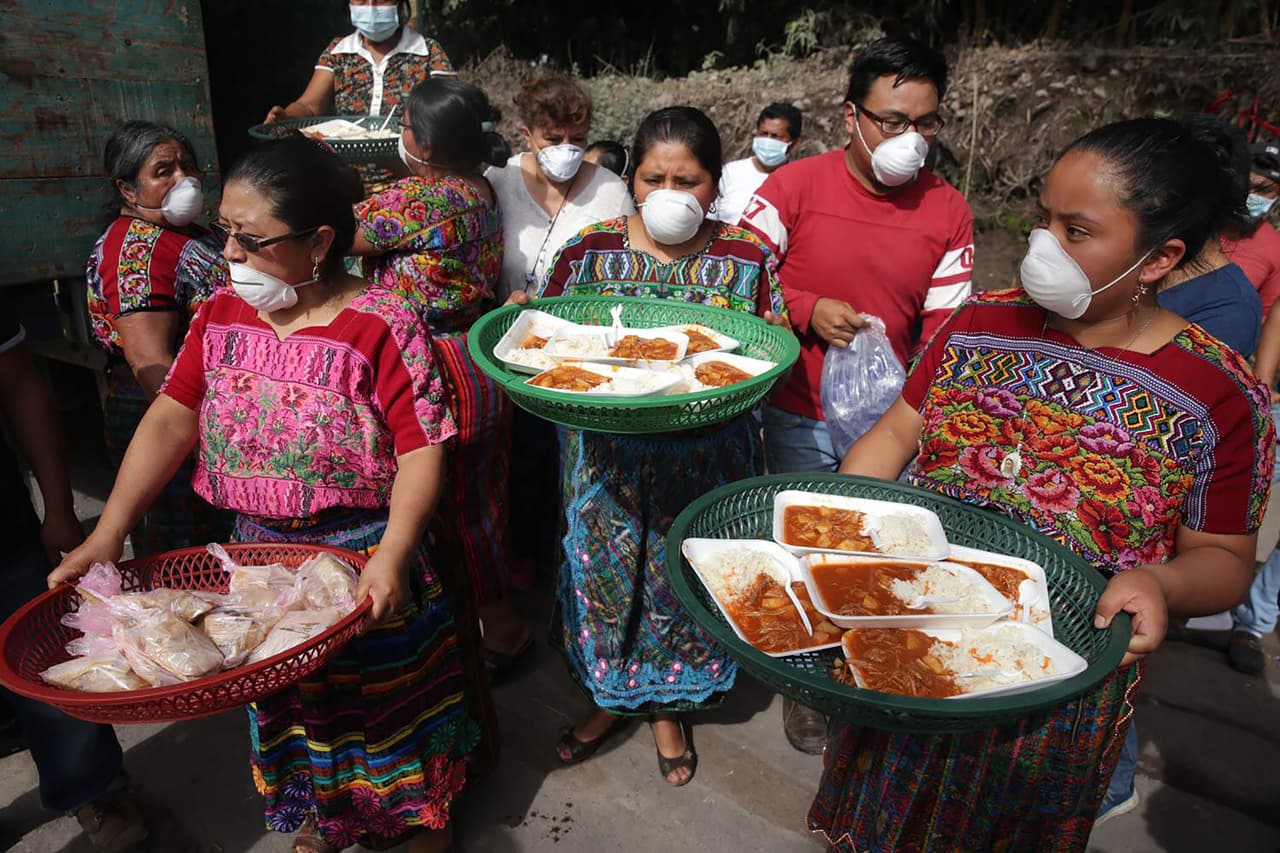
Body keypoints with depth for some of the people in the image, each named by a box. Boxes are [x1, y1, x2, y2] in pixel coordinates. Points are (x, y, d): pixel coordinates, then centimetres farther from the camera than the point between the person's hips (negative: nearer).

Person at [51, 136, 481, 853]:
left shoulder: (381, 325, -19)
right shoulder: (221, 315, 0)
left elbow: (423, 446, -22)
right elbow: (171, 420, -2)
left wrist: (393, 554, -32)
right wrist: (108, 533, -10)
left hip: (363, 556, -5)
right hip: (261, 552, 6)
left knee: (390, 692, 14)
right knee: (290, 695, 24)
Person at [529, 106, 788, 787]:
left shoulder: (747, 258, -2)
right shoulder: (589, 250, -1)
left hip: (705, 459, 0)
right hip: (609, 456, 1)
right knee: (606, 571, 13)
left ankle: (669, 704, 42)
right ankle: (612, 697, 42)